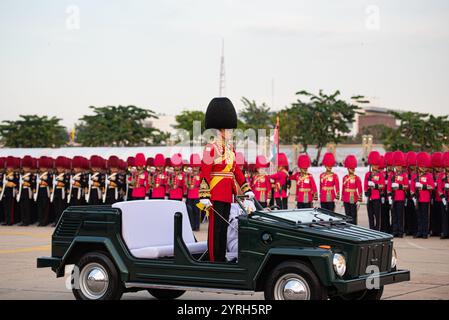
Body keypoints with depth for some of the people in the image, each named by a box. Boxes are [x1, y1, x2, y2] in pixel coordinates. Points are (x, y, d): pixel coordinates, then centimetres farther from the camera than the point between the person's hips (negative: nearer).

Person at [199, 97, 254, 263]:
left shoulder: (230, 148, 14)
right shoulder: (211, 148, -10)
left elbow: (236, 171, 19)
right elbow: (205, 173, -15)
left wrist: (247, 190, 14)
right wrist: (204, 197, -21)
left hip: (227, 195, 8)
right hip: (215, 195, -8)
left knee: (224, 226, 12)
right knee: (215, 227, -3)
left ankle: (222, 258, 20)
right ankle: (214, 260, 2)